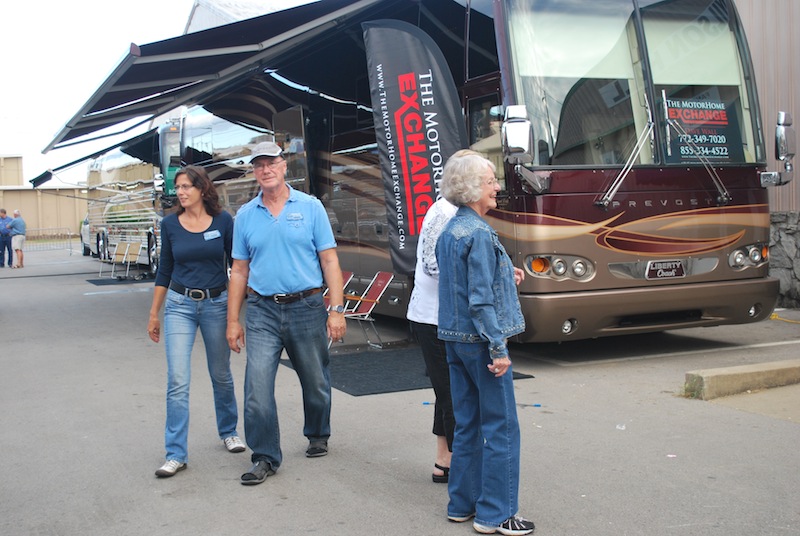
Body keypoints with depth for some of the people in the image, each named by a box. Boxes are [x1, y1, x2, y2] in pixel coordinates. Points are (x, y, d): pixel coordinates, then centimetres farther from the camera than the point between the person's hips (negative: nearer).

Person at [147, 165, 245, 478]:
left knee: (221, 375, 14)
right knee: (177, 382, -7)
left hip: (217, 304, 0)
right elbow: (164, 270, 8)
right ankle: (176, 454, -1)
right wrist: (154, 314, 9)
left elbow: (236, 264, 3)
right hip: (180, 305, 0)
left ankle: (229, 432, 36)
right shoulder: (170, 224, 0)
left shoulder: (222, 221, -4)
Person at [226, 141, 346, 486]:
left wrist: (337, 309, -8)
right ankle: (265, 457, 5)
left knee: (316, 382, 12)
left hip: (307, 308, -1)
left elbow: (329, 260, -1)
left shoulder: (310, 207, 0)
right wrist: (233, 320, 7)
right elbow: (239, 271, 11)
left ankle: (317, 436, 37)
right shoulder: (245, 216, 7)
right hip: (262, 311, 1)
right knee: (258, 387, -7)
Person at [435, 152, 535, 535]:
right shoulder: (479, 234, -17)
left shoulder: (448, 230, 12)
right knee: (501, 427, -1)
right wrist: (499, 349, -19)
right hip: (479, 340, -9)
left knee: (467, 424, 15)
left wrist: (504, 275, 17)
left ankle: (462, 504, 23)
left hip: (454, 339, 9)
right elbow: (480, 299, -21)